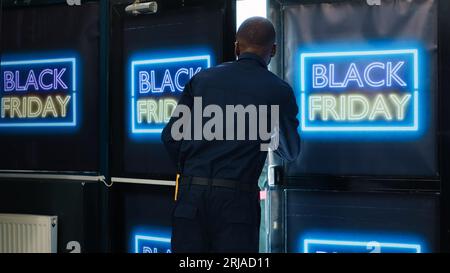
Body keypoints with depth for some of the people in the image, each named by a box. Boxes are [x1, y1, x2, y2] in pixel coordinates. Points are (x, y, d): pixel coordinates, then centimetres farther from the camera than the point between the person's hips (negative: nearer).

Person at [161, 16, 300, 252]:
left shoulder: (202, 79, 7)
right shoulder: (279, 91, 1)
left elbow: (170, 137, 6)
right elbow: (290, 152, 16)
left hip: (191, 192, 3)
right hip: (236, 197, -2)